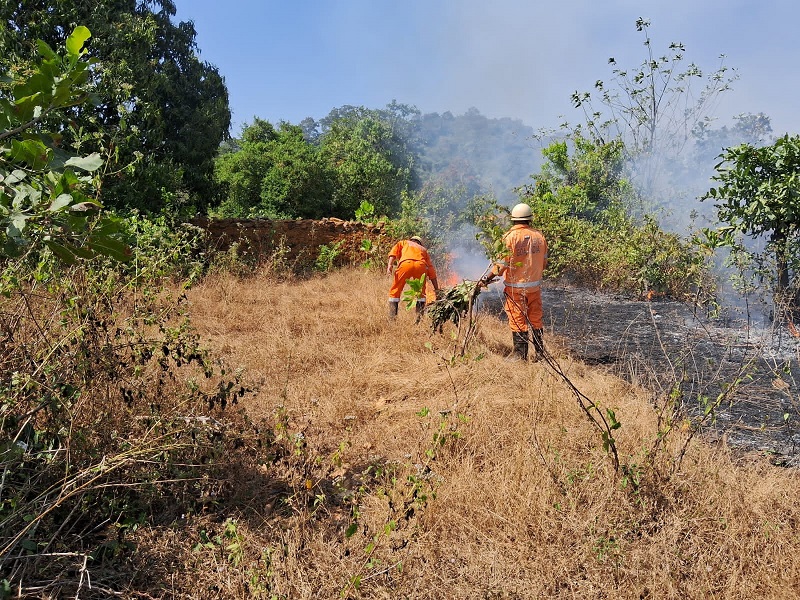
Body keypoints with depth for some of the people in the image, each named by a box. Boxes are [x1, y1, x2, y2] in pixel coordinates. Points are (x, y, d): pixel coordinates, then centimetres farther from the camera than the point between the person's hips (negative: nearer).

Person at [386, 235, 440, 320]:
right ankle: (419, 318, 12)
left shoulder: (404, 242, 36)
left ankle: (392, 318, 1)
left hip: (406, 264, -2)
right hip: (421, 265, 2)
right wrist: (436, 289, 32)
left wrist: (390, 265, -1)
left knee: (395, 292, 9)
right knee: (421, 293, 21)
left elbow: (394, 251, 13)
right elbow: (431, 269, 33)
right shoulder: (423, 249, 40)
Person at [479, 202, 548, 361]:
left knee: (517, 321, 4)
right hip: (535, 286, 5)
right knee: (536, 318, 15)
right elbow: (544, 262, 9)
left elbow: (502, 263, -16)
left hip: (515, 287, -4)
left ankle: (520, 354, 9)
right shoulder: (539, 236, 1)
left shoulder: (510, 237, -14)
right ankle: (540, 352, 23)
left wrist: (487, 279, -7)